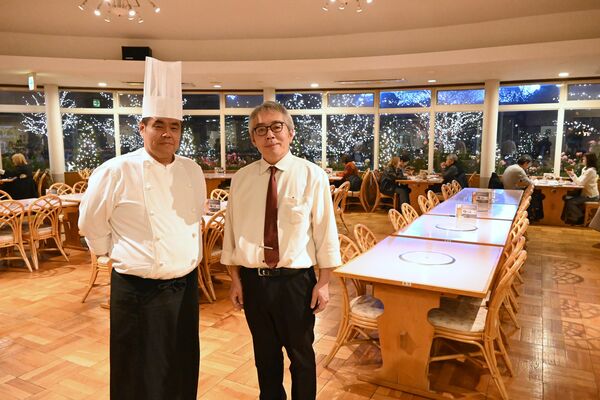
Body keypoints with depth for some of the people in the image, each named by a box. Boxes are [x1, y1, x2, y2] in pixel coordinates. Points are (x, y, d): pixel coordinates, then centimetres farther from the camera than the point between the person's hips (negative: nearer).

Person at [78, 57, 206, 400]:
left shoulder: (192, 170, 3)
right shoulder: (115, 172, -13)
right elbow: (92, 225, -1)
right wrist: (118, 255, 4)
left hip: (186, 286, 5)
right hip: (139, 291, -4)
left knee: (183, 371, 19)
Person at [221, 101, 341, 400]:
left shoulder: (312, 176, -9)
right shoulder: (241, 179, 0)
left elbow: (325, 230, -7)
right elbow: (232, 231, 4)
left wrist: (324, 282, -6)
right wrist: (236, 279, 3)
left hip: (296, 280, -2)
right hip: (253, 280, 3)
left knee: (301, 355, 18)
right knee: (265, 355, 21)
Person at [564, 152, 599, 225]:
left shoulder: (590, 170, -20)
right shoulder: (585, 169, 12)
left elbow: (580, 183, -22)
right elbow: (579, 181, 8)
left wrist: (573, 174, -15)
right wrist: (571, 174, 1)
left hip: (590, 196, -10)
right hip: (586, 194, 10)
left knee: (570, 202, -19)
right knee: (567, 198, 4)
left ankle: (581, 218, 0)